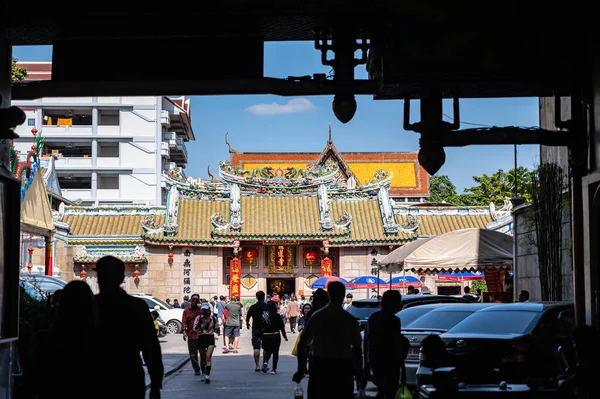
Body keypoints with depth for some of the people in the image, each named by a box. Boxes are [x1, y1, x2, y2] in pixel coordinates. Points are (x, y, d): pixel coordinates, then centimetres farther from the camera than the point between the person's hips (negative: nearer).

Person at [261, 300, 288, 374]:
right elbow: (282, 327, -6)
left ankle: (265, 362, -11)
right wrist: (285, 336, 5)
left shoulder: (263, 315, -1)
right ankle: (274, 369, 6)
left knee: (267, 351, 17)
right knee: (275, 352, 7)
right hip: (275, 336, -3)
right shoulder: (277, 316, -10)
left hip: (265, 336, 3)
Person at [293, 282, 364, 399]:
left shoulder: (317, 316, -1)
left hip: (320, 367, 0)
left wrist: (301, 369, 4)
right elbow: (357, 349, -3)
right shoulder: (350, 319, -2)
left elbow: (302, 344, -2)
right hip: (343, 369, 0)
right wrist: (360, 374, 4)